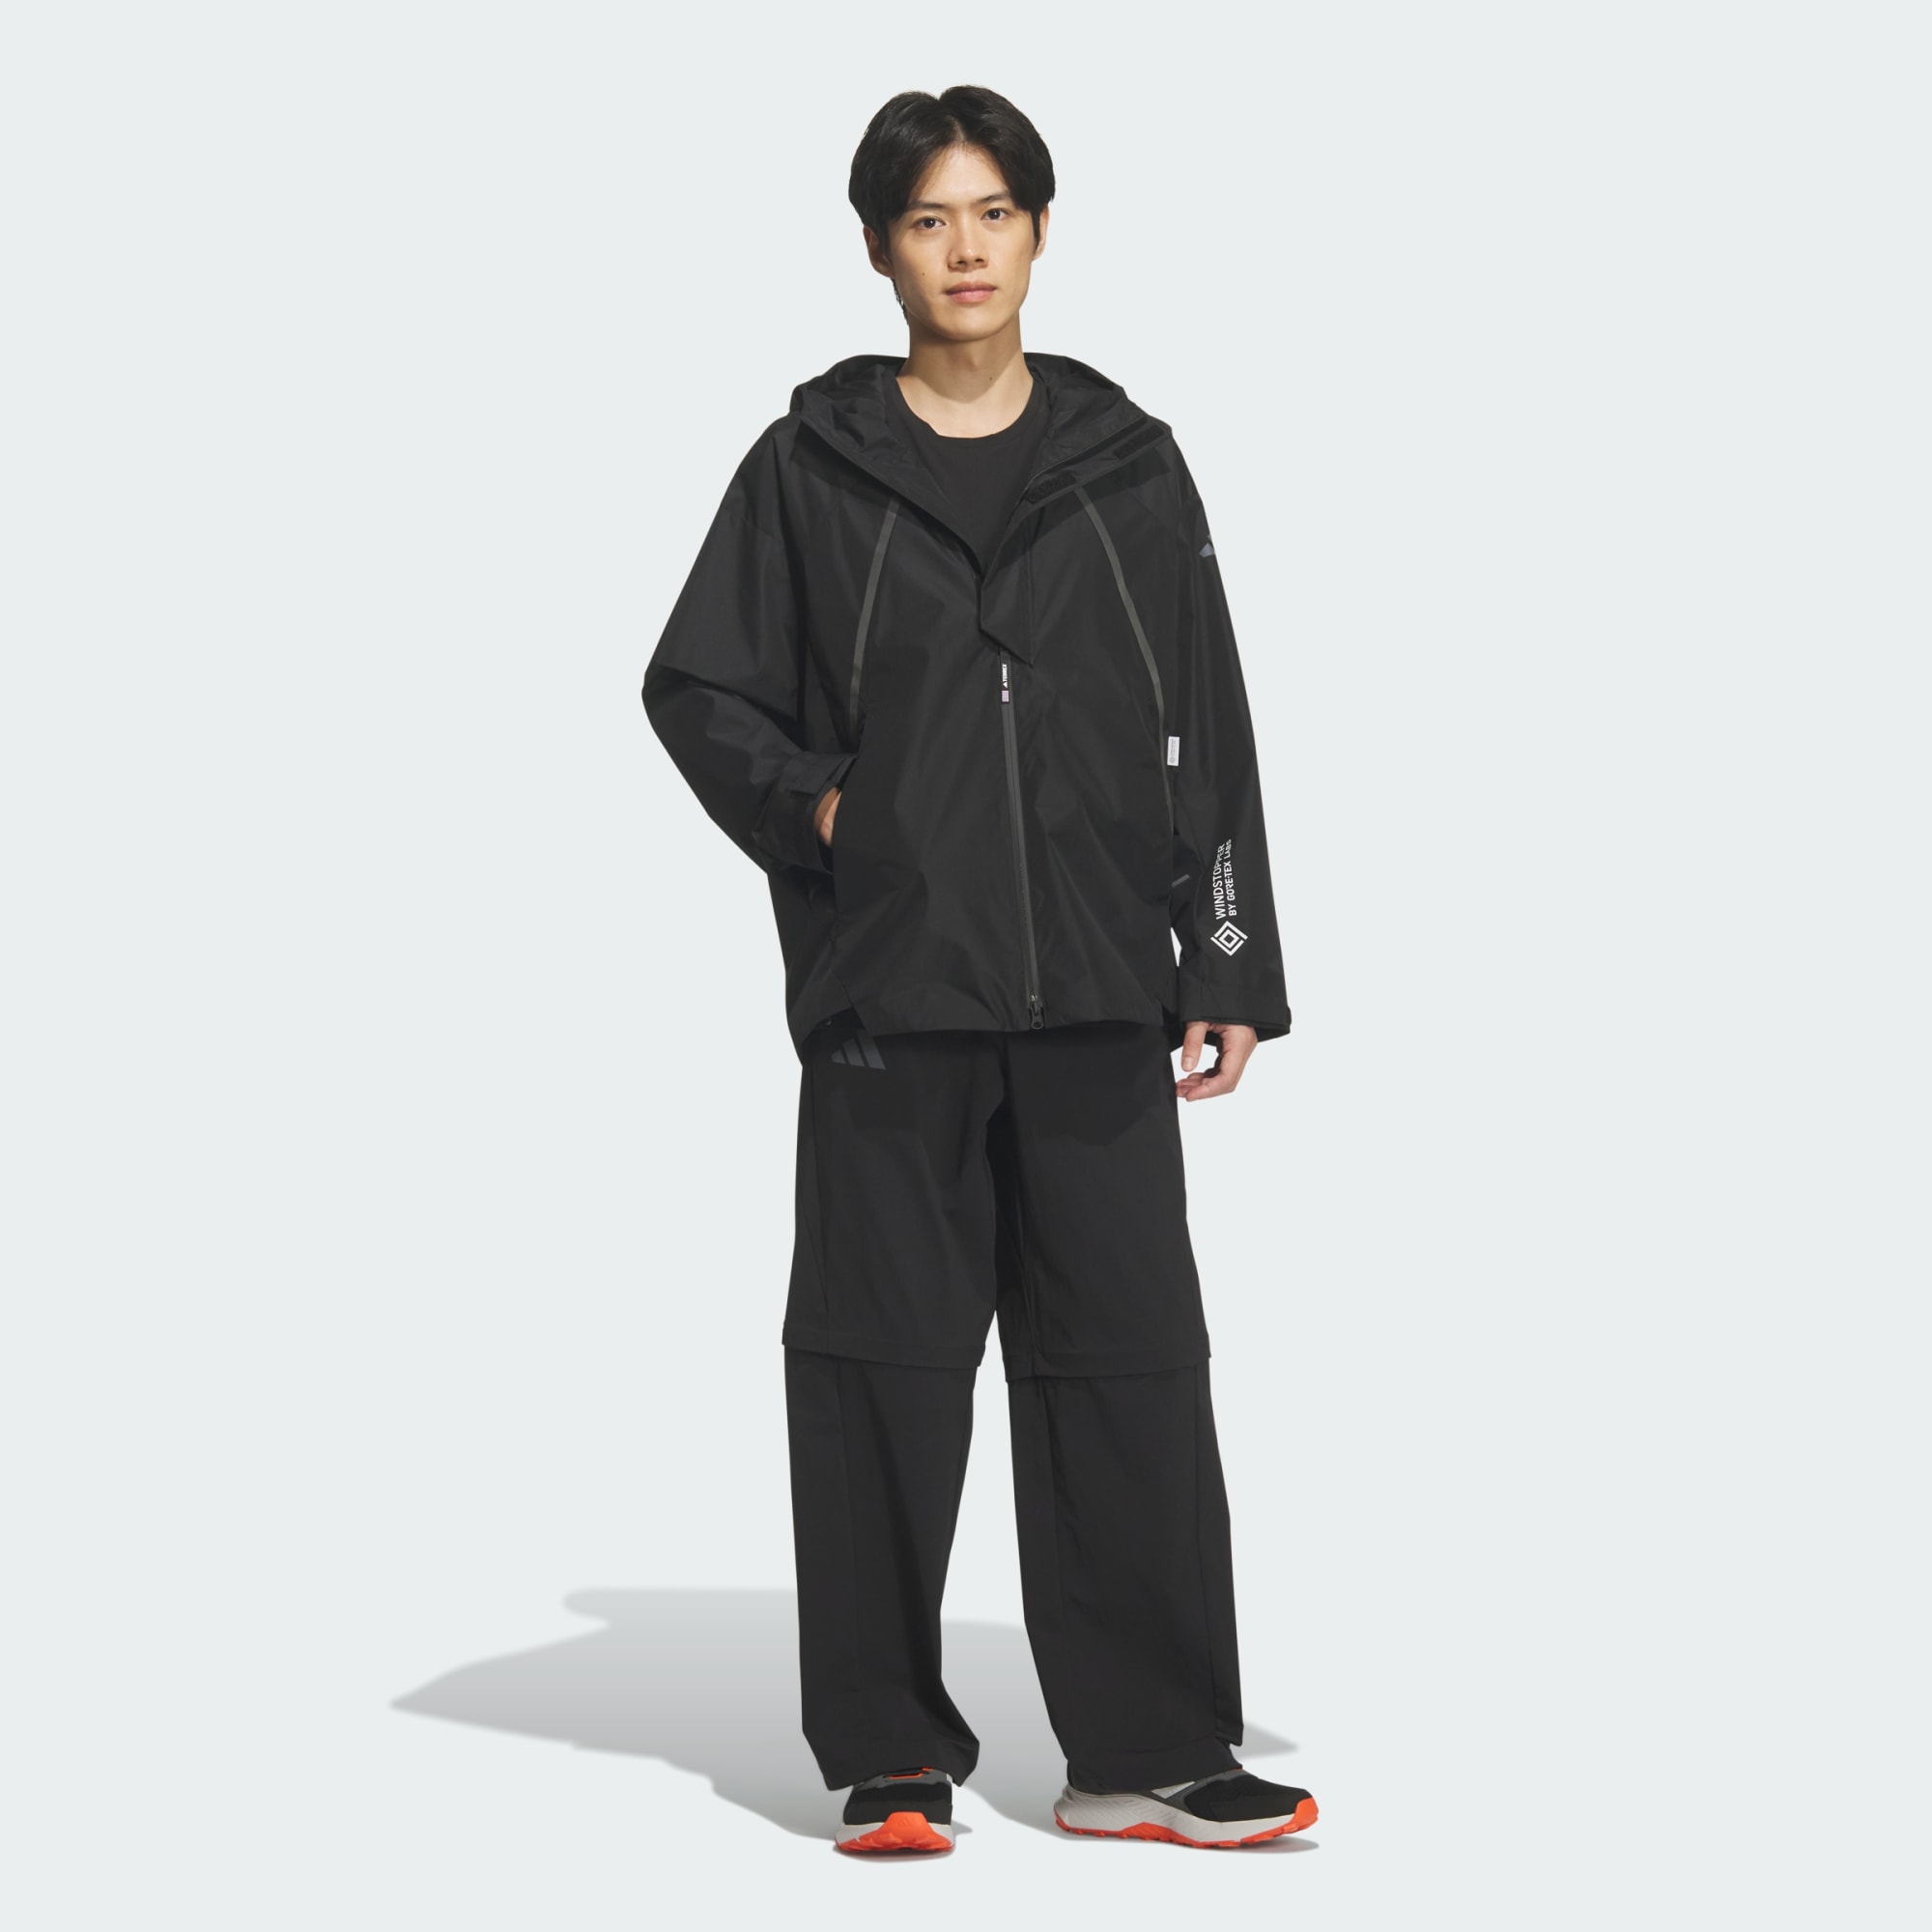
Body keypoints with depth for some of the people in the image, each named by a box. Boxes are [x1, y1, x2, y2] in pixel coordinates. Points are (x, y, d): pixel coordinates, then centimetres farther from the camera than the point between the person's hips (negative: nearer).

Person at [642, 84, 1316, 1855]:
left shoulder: (1126, 467, 9)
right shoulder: (811, 468, 5)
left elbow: (1208, 734, 9)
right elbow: (695, 684, 9)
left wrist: (1231, 970, 4)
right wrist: (816, 810, -8)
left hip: (1096, 996, 1)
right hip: (887, 994, -1)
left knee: (1132, 1358, 1)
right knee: (884, 1365, 2)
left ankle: (1148, 1754, 10)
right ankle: (892, 1758, 12)